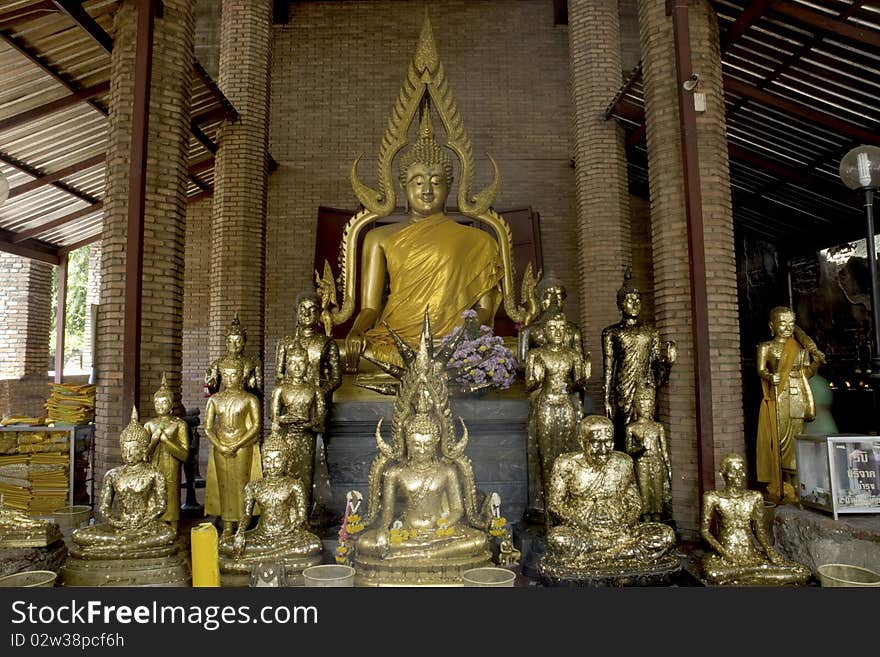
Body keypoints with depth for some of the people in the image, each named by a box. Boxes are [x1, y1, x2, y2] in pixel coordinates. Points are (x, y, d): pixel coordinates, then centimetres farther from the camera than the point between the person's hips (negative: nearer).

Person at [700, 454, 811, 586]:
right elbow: (704, 531, -2)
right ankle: (760, 570, -16)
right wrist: (725, 554, -15)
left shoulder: (755, 497, 10)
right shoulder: (712, 498, -1)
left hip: (752, 555, 3)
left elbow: (759, 529, 12)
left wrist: (770, 552, -6)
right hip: (726, 557, -3)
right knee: (712, 573, -38)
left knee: (802, 573, -14)